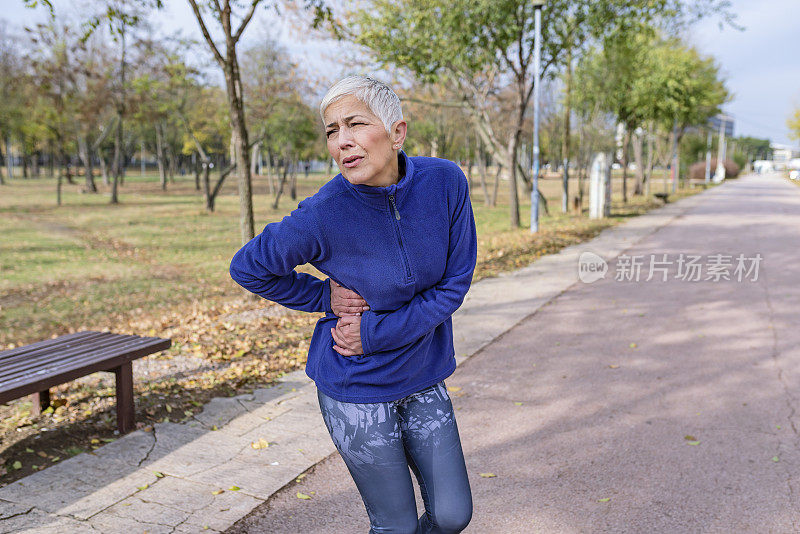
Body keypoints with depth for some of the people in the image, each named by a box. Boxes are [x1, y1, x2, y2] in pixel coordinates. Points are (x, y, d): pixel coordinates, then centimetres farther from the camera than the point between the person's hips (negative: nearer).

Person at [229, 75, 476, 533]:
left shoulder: (446, 182, -14)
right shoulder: (322, 214, -22)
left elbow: (455, 284, -8)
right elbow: (247, 268, -5)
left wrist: (376, 333, -15)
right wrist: (324, 297, -11)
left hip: (422, 378, 3)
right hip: (356, 390, -3)